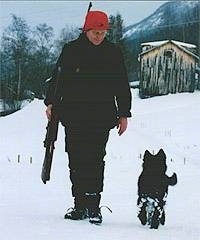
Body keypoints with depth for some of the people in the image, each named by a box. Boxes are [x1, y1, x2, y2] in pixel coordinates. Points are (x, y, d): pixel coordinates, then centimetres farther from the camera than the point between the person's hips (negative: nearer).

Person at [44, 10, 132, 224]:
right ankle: (80, 205, 9)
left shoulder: (113, 53, 6)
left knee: (95, 160, -11)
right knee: (76, 160, 2)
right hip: (73, 116, 1)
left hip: (101, 116, -1)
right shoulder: (71, 50, 5)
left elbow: (122, 86, 10)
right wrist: (51, 103, 0)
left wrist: (124, 114, 7)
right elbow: (57, 78, 10)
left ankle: (93, 206, -9)